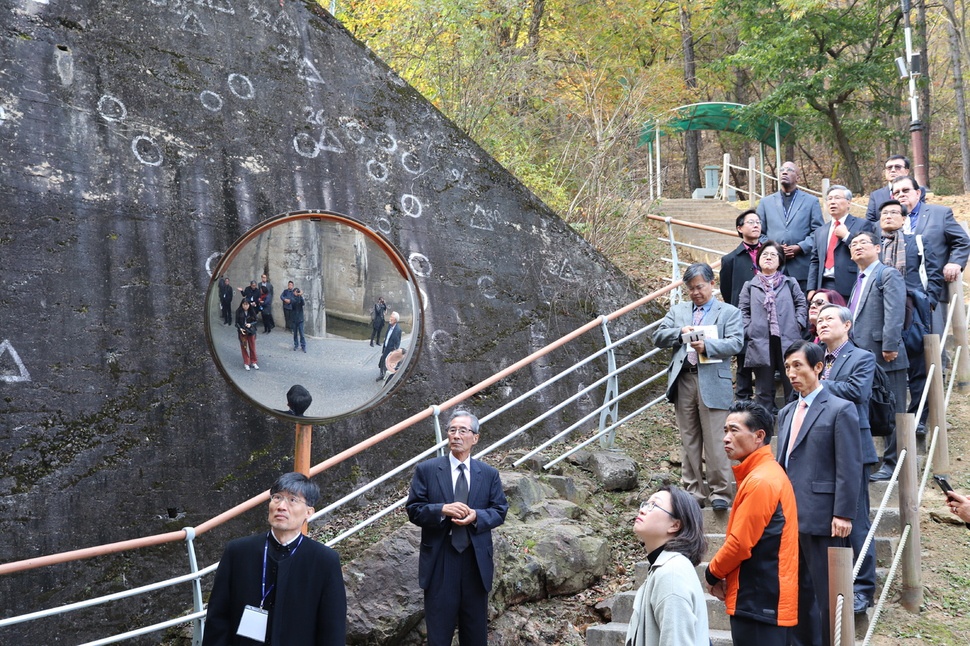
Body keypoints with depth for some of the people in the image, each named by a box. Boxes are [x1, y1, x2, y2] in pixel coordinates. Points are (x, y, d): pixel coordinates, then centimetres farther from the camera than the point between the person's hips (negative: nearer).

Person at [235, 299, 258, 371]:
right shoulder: (238, 312, -7)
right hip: (242, 332, -1)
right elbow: (237, 322, -3)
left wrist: (250, 324, -19)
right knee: (244, 347, 6)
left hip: (251, 332, 1)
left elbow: (255, 321, 0)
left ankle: (253, 362, 22)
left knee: (252, 347, 8)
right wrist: (240, 329, -19)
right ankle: (246, 363, 17)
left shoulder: (252, 312, -5)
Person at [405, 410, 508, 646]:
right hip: (439, 561, -2)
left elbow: (500, 511, 4)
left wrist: (476, 516, -17)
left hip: (476, 560, 2)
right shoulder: (426, 470, -1)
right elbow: (413, 510, -4)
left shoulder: (489, 474, 5)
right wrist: (442, 510, -22)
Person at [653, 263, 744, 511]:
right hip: (683, 381, 4)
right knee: (689, 441, 9)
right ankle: (694, 492, 16)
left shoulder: (729, 312, 7)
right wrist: (679, 332, -9)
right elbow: (658, 338, 10)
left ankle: (720, 493, 6)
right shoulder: (677, 311, 18)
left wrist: (707, 346, -22)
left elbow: (736, 343, -7)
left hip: (713, 382, -4)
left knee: (715, 441, -4)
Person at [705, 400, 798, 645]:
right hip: (766, 598, 10)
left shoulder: (760, 482, -19)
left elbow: (740, 543, -19)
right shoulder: (769, 473, 13)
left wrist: (713, 573, -3)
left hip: (759, 602, -10)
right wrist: (723, 574, 8)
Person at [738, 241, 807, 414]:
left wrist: (798, 325, -2)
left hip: (788, 342, 0)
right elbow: (743, 311, 9)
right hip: (760, 343, 0)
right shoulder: (750, 286, 13)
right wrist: (748, 331, -4)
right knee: (764, 390, 5)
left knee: (793, 386, 0)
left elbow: (801, 304, 11)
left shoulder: (790, 283, 15)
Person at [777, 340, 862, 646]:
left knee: (827, 593, 2)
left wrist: (843, 514, -16)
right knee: (797, 591, 15)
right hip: (788, 516, 7)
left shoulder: (840, 410, -6)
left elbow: (849, 468, -11)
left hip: (821, 517, -7)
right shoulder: (786, 413, 16)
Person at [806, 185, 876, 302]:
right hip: (824, 288, 5)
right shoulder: (820, 232, 20)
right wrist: (812, 289, 7)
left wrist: (846, 236, -6)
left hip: (849, 288, -5)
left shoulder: (863, 225, 3)